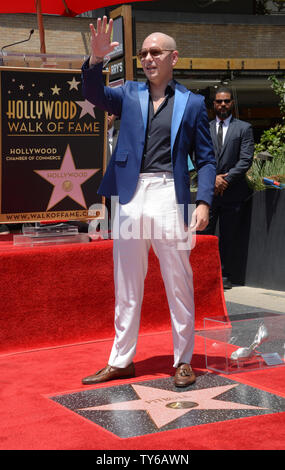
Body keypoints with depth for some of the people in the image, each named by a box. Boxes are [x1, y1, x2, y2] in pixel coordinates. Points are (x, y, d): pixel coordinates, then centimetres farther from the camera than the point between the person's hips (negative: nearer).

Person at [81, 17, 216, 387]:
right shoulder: (129, 95, 14)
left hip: (170, 197, -2)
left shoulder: (192, 103, 8)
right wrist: (96, 59, -21)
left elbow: (206, 158, 6)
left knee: (179, 284, 3)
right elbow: (94, 93, -4)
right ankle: (121, 360, 20)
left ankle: (183, 361, 16)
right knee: (126, 286, 9)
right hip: (131, 197, 2)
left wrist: (204, 201, -7)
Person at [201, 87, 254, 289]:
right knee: (204, 234, -3)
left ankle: (225, 276, 13)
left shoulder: (244, 128, 5)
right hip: (208, 190, 2)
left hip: (232, 191, -1)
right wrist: (213, 178, -10)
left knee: (228, 237, 4)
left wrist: (226, 179, -12)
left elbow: (246, 160, -4)